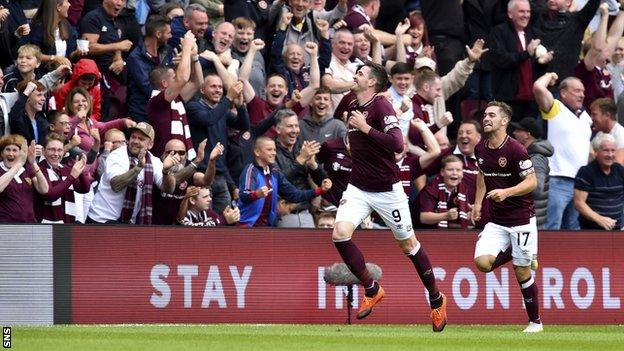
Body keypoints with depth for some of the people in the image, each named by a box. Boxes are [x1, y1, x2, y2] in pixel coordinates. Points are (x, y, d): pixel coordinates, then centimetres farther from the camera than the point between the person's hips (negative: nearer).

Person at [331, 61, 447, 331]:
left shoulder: (381, 106, -15)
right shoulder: (353, 108, 8)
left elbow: (397, 144, -28)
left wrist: (366, 128, -25)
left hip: (386, 190, -6)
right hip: (358, 187, 6)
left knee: (408, 244, 7)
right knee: (340, 234, -17)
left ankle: (436, 299, 25)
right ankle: (372, 290, -2)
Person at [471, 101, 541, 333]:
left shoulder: (515, 150, -16)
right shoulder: (480, 149, 4)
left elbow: (532, 182, -17)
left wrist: (506, 192, -30)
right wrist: (478, 202, 18)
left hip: (521, 219, -6)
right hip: (496, 221, 6)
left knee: (522, 272, -2)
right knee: (482, 262, -14)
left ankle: (535, 321, 14)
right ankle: (511, 252, 18)